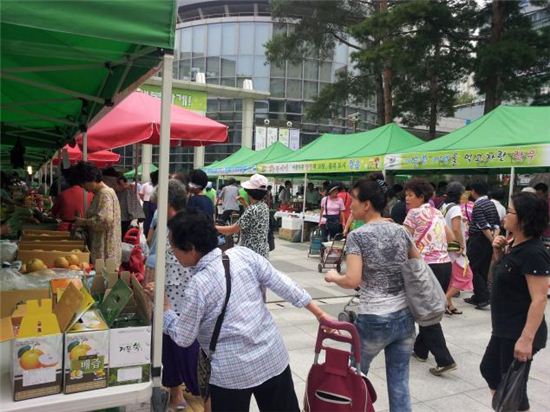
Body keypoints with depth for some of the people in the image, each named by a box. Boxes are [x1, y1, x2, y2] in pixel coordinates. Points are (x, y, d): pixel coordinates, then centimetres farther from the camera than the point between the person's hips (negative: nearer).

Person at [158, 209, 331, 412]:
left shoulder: (197, 285, -19)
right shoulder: (243, 254, -7)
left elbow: (183, 338, -7)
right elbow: (282, 284, -1)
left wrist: (165, 307, 8)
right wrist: (318, 312, 7)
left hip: (233, 372, -5)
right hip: (274, 357, 5)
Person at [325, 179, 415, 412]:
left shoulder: (357, 236, -13)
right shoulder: (400, 231, 4)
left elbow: (353, 281, -20)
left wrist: (333, 277, -2)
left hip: (374, 321, -5)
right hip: (405, 317, 5)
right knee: (399, 383, 13)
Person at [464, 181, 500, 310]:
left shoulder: (477, 205, -15)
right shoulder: (491, 204, 11)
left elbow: (484, 226, -22)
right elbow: (497, 223, 9)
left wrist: (492, 240, -21)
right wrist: (495, 235, -1)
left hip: (477, 240, -8)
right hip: (488, 241, 8)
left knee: (474, 269, -1)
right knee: (483, 270, 13)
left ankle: (484, 297, -5)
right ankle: (477, 297, 21)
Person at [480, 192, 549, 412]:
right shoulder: (514, 244, 6)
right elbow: (504, 274, 21)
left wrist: (527, 339, -27)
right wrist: (499, 251, 2)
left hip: (519, 333, -10)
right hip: (504, 329, 10)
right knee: (489, 370, 23)